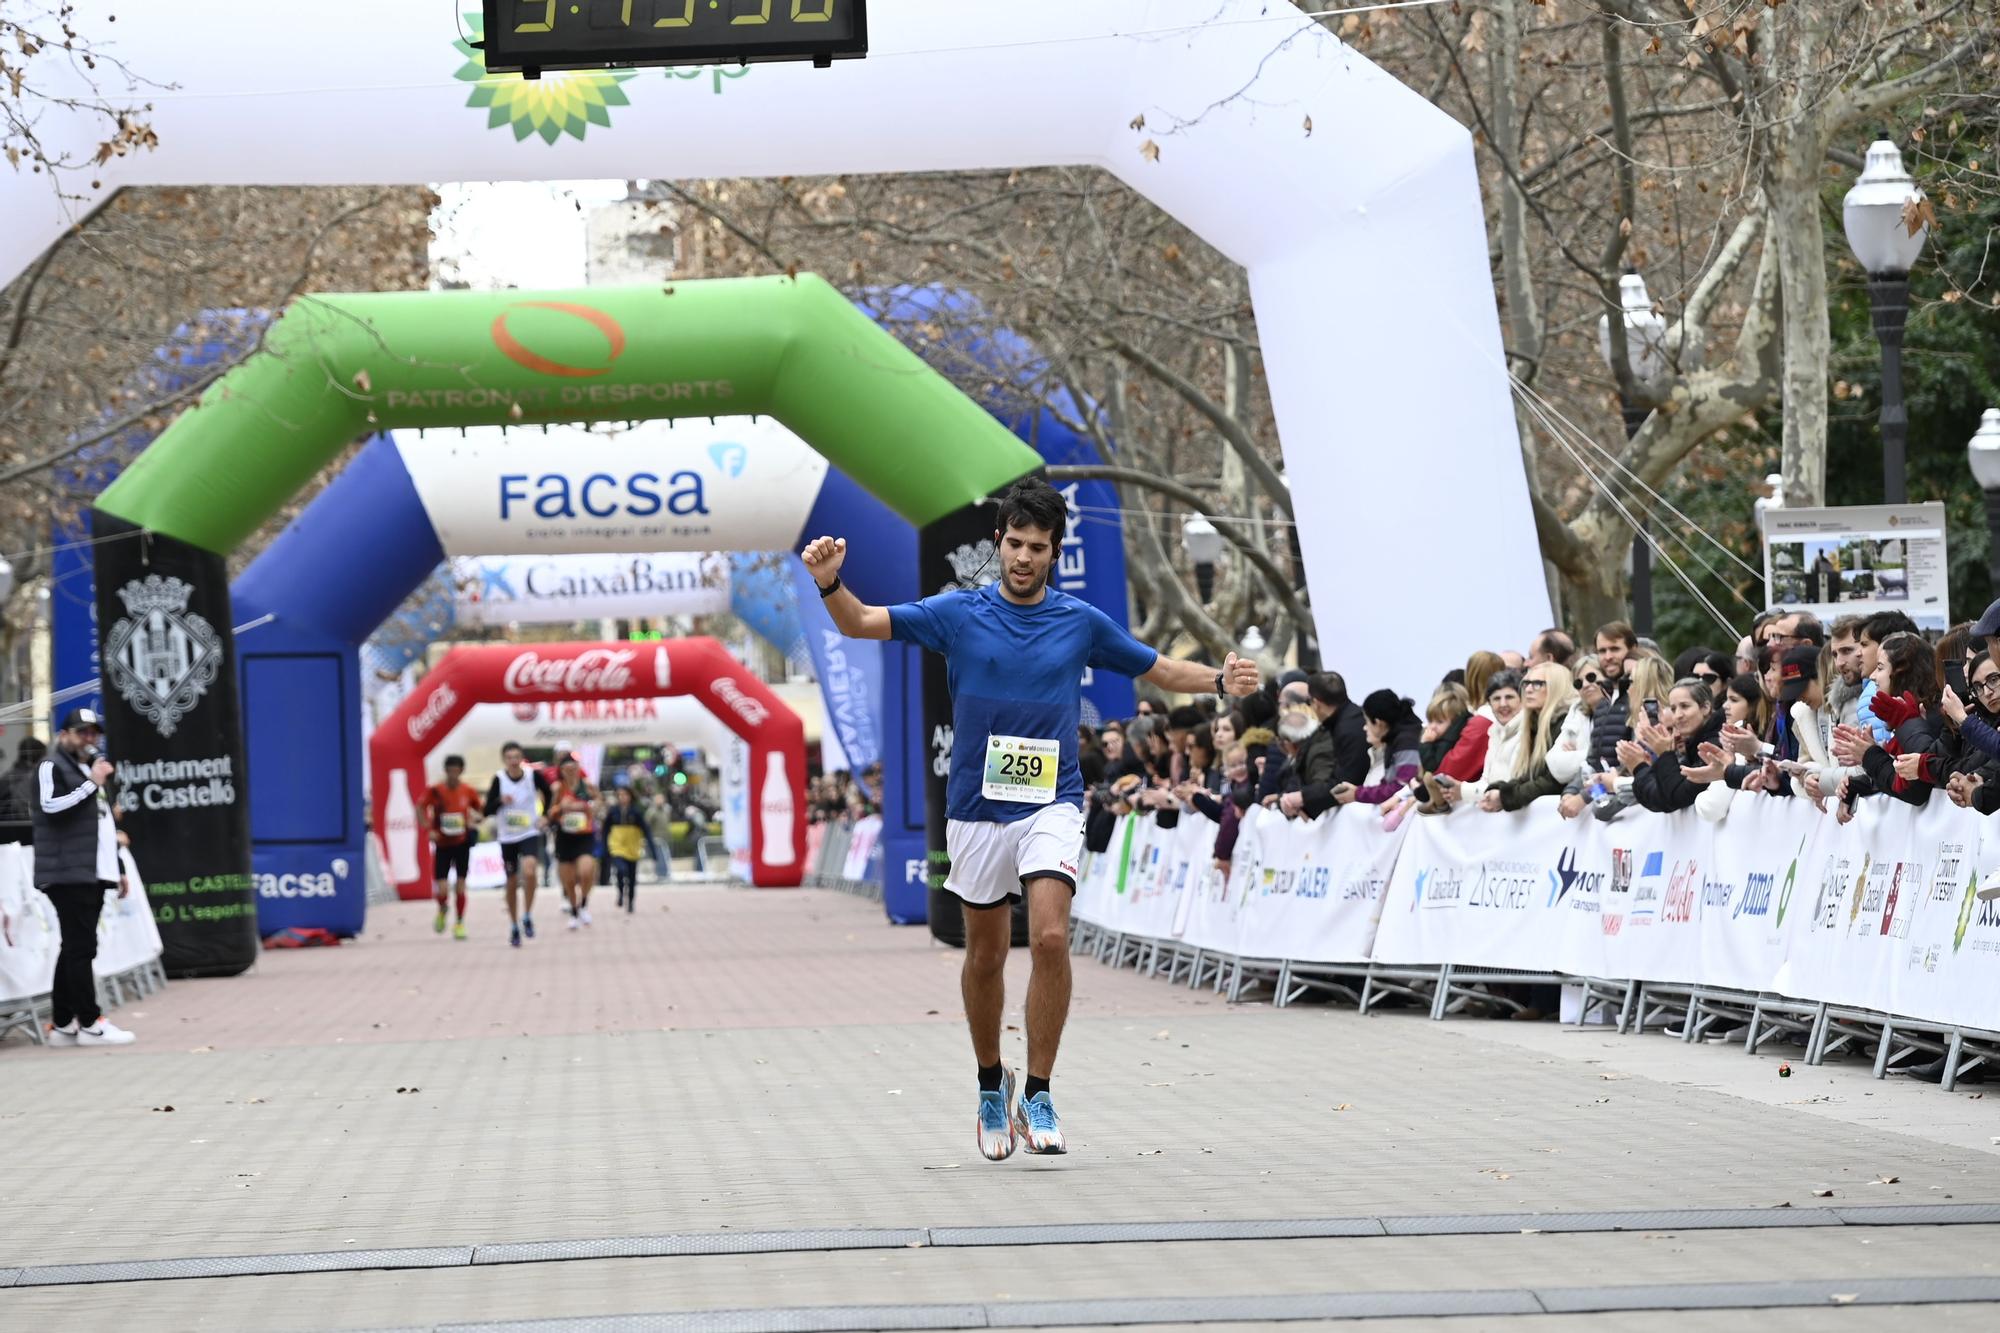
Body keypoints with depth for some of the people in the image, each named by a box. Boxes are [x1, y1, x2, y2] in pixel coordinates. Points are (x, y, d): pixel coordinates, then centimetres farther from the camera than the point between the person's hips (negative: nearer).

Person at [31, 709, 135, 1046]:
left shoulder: (90, 769, 25)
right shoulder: (52, 767, -2)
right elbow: (51, 805, -20)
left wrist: (116, 869, 25)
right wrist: (91, 784, -15)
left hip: (93, 876, 9)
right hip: (69, 875, -9)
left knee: (75, 949, 8)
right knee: (81, 947, -11)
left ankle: (62, 1025, 10)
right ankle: (90, 1024, -11)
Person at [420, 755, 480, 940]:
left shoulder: (468, 791, -4)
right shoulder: (435, 790, -9)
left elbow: (480, 809, 11)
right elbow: (420, 807, 2)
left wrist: (472, 822, -8)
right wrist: (429, 829, -10)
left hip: (462, 843, 1)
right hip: (442, 843, -1)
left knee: (461, 885, -2)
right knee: (441, 888, -6)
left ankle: (460, 924, 11)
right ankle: (442, 910, 28)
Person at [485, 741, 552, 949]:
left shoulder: (533, 775, -10)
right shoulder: (499, 779, -11)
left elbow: (549, 793, 10)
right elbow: (488, 810, -10)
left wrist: (545, 816, 0)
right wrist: (501, 801, -28)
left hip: (530, 834, -1)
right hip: (507, 837, 1)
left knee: (529, 871, -26)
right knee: (512, 883, 10)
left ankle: (527, 916, -9)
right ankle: (514, 927, 26)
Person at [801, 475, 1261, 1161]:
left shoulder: (1081, 622, 3)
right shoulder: (958, 613, 0)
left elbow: (1158, 669, 14)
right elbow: (861, 623, -2)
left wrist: (1220, 680, -4)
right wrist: (830, 582, -22)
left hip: (1051, 805, -1)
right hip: (977, 806, 1)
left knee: (1050, 936, -20)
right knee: (985, 956, 10)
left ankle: (1038, 1096, -12)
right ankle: (991, 1085, 32)